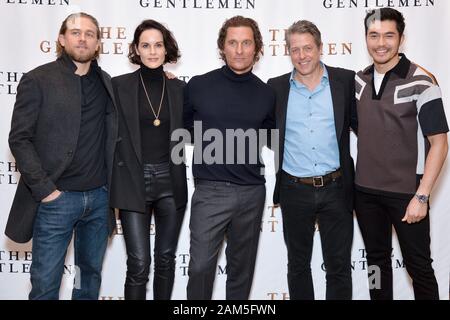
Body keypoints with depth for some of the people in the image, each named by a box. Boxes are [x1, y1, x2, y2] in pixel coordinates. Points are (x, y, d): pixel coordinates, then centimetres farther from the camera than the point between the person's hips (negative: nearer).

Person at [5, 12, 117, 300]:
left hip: (100, 197, 4)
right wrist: (43, 188, -13)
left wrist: (111, 187, 5)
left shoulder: (106, 83, 11)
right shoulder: (38, 80, -3)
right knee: (46, 282, 5)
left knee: (91, 273, 16)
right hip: (56, 198, -4)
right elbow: (20, 138, -7)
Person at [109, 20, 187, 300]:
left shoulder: (179, 88, 7)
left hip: (170, 182, 3)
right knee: (139, 264, -2)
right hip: (134, 182, -2)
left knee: (166, 259, 13)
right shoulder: (119, 85, -1)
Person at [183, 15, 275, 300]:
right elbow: (185, 124, 13)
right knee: (200, 265, -4)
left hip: (251, 193, 2)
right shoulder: (198, 85, -1)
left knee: (242, 267, 13)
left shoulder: (266, 94, 4)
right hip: (210, 190, -2)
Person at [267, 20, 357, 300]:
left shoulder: (345, 81, -1)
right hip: (294, 191, 1)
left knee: (339, 265, 9)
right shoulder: (276, 87, 2)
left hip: (336, 189, -1)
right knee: (298, 263, 15)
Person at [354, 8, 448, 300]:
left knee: (418, 265, 8)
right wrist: (350, 180, 8)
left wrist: (421, 196, -18)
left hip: (407, 192, -4)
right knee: (377, 259, 17)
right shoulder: (359, 81, 4)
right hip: (365, 191, 5)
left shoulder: (421, 83, -12)